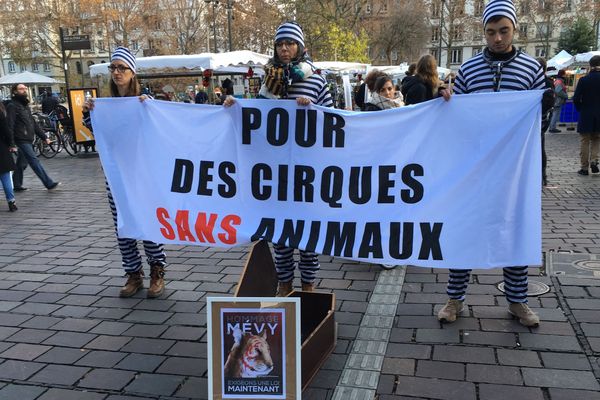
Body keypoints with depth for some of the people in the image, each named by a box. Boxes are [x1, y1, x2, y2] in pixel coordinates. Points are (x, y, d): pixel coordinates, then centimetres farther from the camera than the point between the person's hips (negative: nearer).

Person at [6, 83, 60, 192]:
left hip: (28, 140, 8)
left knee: (21, 164, 13)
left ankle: (17, 185, 21)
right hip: (21, 141, -8)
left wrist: (44, 137, 17)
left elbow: (33, 124, 22)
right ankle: (49, 184, -14)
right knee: (34, 161, -11)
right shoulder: (12, 106, -7)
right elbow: (10, 126, -14)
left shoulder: (25, 105, 21)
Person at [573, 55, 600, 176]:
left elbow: (576, 99, -9)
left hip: (585, 116, -1)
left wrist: (581, 109, 7)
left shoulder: (583, 80, -8)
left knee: (585, 141, 7)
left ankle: (584, 168, 8)